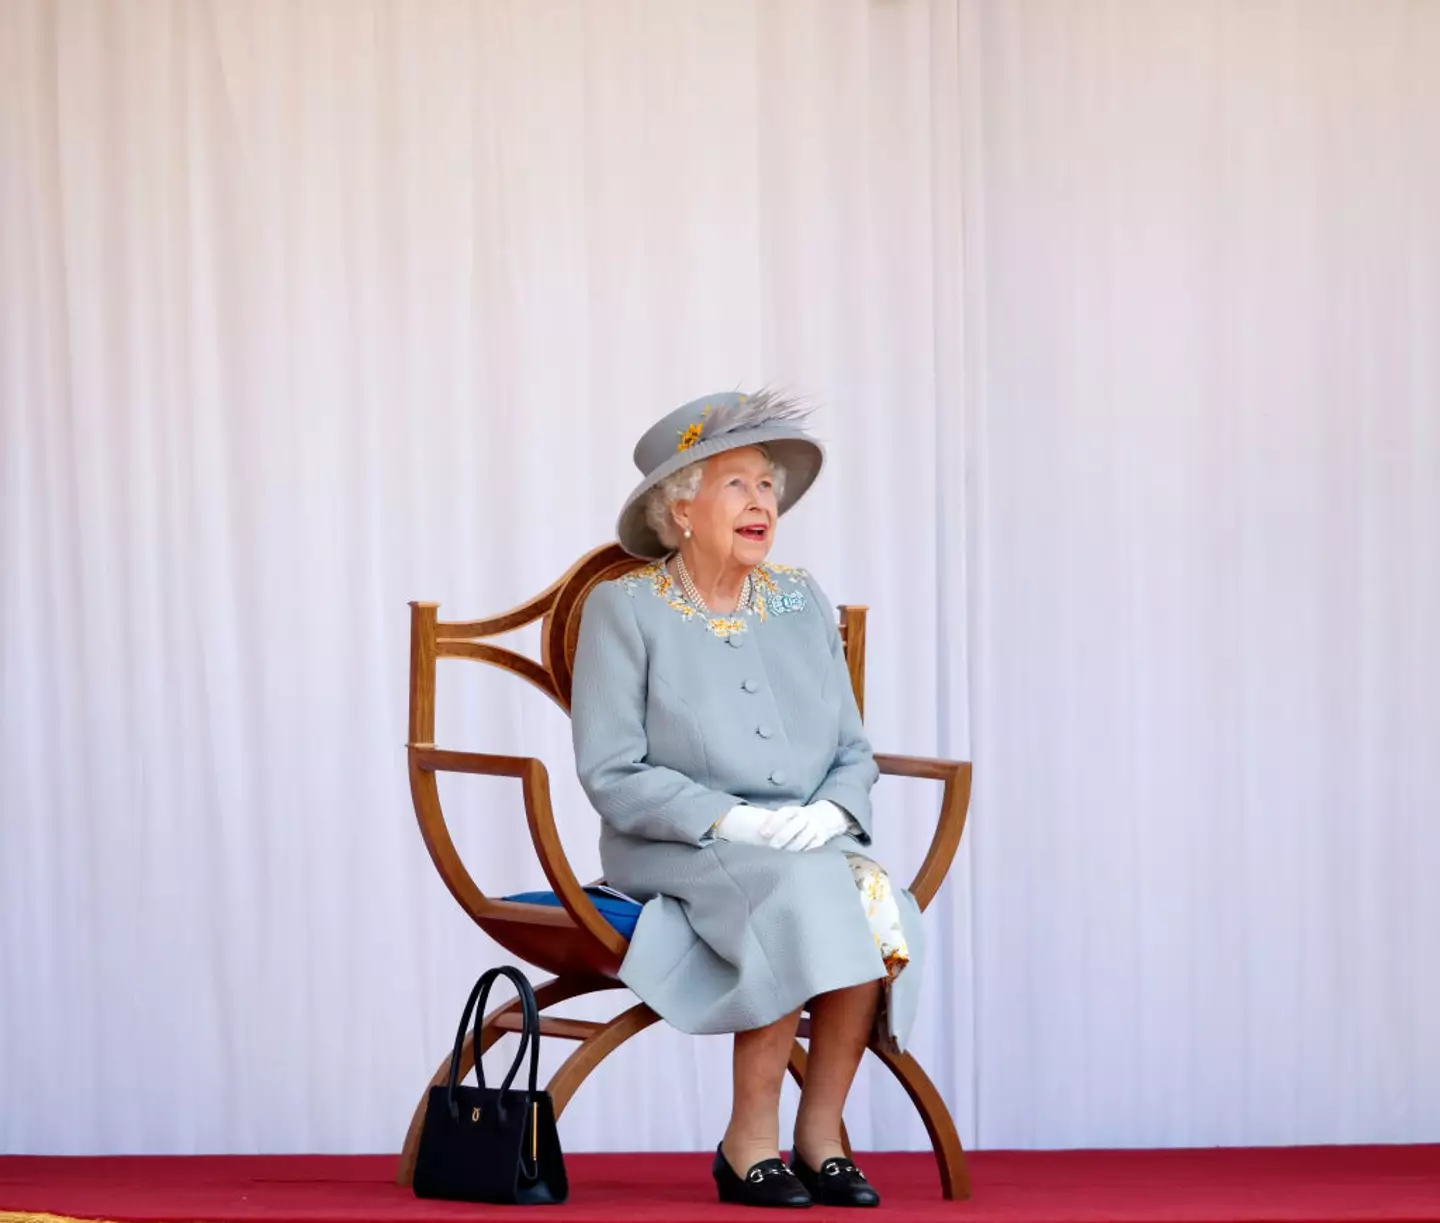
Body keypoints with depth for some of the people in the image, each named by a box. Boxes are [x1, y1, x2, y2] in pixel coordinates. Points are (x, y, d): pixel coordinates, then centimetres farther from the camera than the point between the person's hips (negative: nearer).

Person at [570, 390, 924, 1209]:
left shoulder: (802, 601, 13)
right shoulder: (626, 608, -2)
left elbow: (853, 752, 14)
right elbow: (612, 774, -9)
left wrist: (833, 813, -9)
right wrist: (730, 820, -19)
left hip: (809, 845, 4)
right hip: (673, 854, -4)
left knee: (879, 902, -29)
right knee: (802, 895, -34)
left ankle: (821, 1133, -18)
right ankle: (751, 1140, -23)